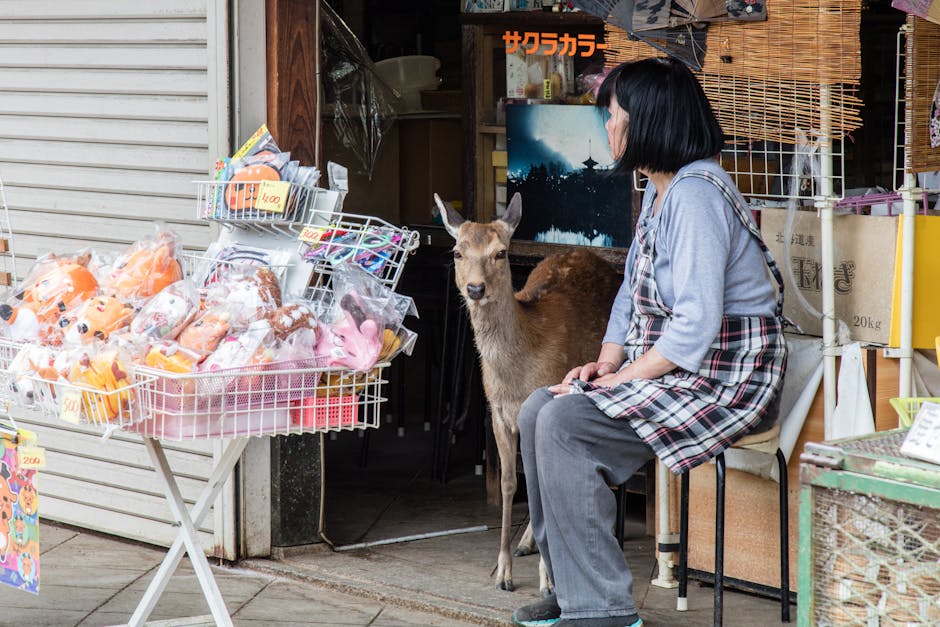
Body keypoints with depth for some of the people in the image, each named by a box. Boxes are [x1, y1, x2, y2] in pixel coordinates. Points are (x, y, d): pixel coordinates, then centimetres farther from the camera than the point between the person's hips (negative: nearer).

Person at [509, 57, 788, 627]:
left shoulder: (696, 195, -20)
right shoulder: (660, 190, 14)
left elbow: (696, 325, -26)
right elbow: (634, 292, 21)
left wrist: (625, 377, -16)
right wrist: (605, 363, 6)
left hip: (725, 377, -10)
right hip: (669, 370, 10)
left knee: (564, 425, -21)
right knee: (538, 412, -1)